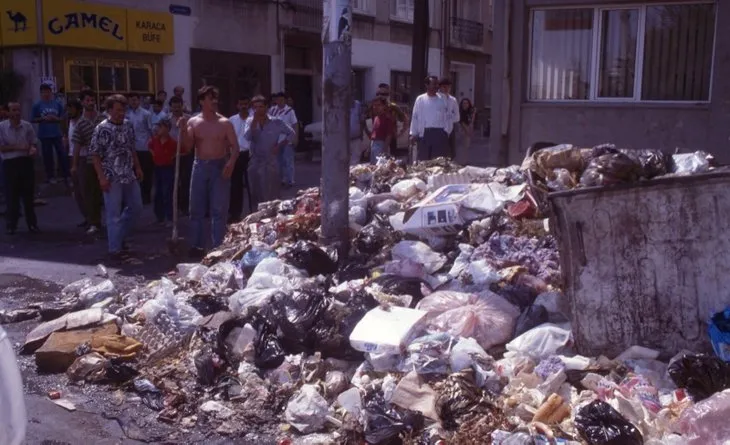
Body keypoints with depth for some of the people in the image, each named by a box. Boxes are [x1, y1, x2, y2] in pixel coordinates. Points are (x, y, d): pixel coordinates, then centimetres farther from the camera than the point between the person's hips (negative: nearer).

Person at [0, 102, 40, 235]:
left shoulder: (27, 126, 5)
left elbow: (33, 143, 8)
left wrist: (33, 149, -14)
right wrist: (17, 147, -16)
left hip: (26, 162, 2)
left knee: (28, 195, 8)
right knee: (12, 195, 3)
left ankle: (32, 224, 17)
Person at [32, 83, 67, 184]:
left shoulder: (57, 104, 4)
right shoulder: (37, 105, 0)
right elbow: (33, 120, 2)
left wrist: (55, 118, -10)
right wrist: (43, 118, -14)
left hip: (57, 134, 1)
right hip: (44, 135, -1)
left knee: (62, 154, -1)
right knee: (47, 156, 4)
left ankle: (66, 176, 5)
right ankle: (50, 176, 13)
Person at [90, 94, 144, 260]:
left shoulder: (128, 125, 7)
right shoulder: (102, 129, -11)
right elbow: (95, 155, -11)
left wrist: (138, 168, 13)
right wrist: (102, 177, -16)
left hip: (129, 176, 6)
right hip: (112, 178, -6)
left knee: (136, 207, 13)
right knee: (114, 214, 0)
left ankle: (120, 236, 32)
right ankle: (115, 249, 9)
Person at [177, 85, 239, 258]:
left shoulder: (225, 123, 0)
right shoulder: (193, 122, 3)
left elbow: (235, 146, -3)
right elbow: (187, 147, -3)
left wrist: (230, 163, -20)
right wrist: (183, 130, -17)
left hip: (220, 167, -2)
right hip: (200, 166, 2)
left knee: (219, 209, 0)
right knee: (196, 208, 5)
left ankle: (218, 247, 6)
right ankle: (196, 245, 15)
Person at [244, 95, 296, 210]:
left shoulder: (276, 122, -4)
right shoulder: (250, 121, 3)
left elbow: (291, 134, 6)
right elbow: (247, 137, -14)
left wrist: (279, 145, -3)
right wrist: (255, 121, -17)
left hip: (270, 163, -3)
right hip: (254, 163, 3)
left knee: (272, 196, -2)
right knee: (256, 195, 9)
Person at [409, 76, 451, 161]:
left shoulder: (443, 99, 6)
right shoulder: (420, 99, 4)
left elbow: (448, 117, 6)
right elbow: (415, 117, 5)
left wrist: (447, 131, -1)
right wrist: (413, 134, 1)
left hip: (440, 133, 0)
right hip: (424, 133, 0)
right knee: (424, 160, 5)